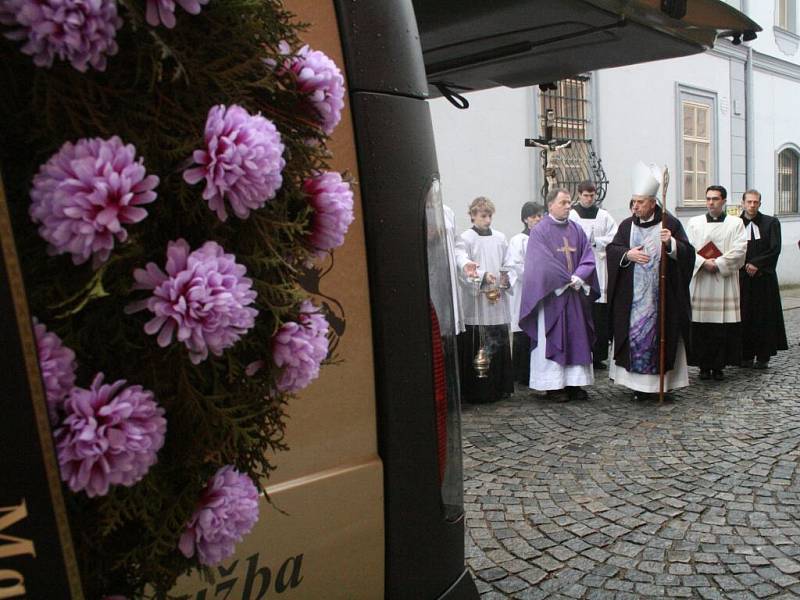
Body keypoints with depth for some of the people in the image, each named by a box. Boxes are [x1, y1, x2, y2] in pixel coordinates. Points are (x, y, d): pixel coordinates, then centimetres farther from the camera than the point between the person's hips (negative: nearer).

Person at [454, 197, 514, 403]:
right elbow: (461, 262, -18)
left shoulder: (500, 238, 13)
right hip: (475, 302, -5)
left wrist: (507, 277, -2)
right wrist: (483, 276, -33)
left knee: (499, 344, 9)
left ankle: (499, 387, 20)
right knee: (476, 347, -4)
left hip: (498, 300, 5)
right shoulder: (466, 238, -2)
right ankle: (477, 391, 3)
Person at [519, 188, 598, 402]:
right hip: (552, 295, -5)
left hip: (576, 294, 5)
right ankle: (553, 384, 5)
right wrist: (569, 280, -14)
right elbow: (543, 264, -14)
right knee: (552, 339, -1)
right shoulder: (540, 231, -5)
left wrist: (578, 278, -12)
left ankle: (574, 382, 13)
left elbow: (588, 258, 6)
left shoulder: (577, 230, 11)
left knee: (577, 338, 6)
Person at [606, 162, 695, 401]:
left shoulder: (670, 223, 0)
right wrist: (628, 254, -16)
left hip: (661, 296, -2)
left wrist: (671, 242, -23)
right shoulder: (627, 225, 9)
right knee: (634, 335, 2)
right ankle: (639, 384, 10)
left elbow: (687, 252, -4)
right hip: (633, 296, 3)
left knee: (662, 335, 1)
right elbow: (611, 249, 3)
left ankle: (663, 382, 11)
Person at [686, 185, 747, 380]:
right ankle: (704, 366, 8)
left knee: (723, 326, -2)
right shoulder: (694, 222, 11)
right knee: (701, 327, 0)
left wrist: (717, 263, -11)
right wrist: (703, 263, -12)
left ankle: (719, 366, 6)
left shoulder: (735, 223, 7)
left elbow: (739, 250, -4)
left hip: (725, 280, -1)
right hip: (700, 281, 1)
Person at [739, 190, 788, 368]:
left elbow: (775, 249, -3)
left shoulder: (771, 223, 4)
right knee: (744, 317, 1)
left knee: (764, 317, 2)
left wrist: (756, 264, -11)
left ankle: (763, 357, 8)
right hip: (742, 278, 0)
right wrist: (745, 266, -9)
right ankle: (746, 356, 9)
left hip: (764, 279, 0)